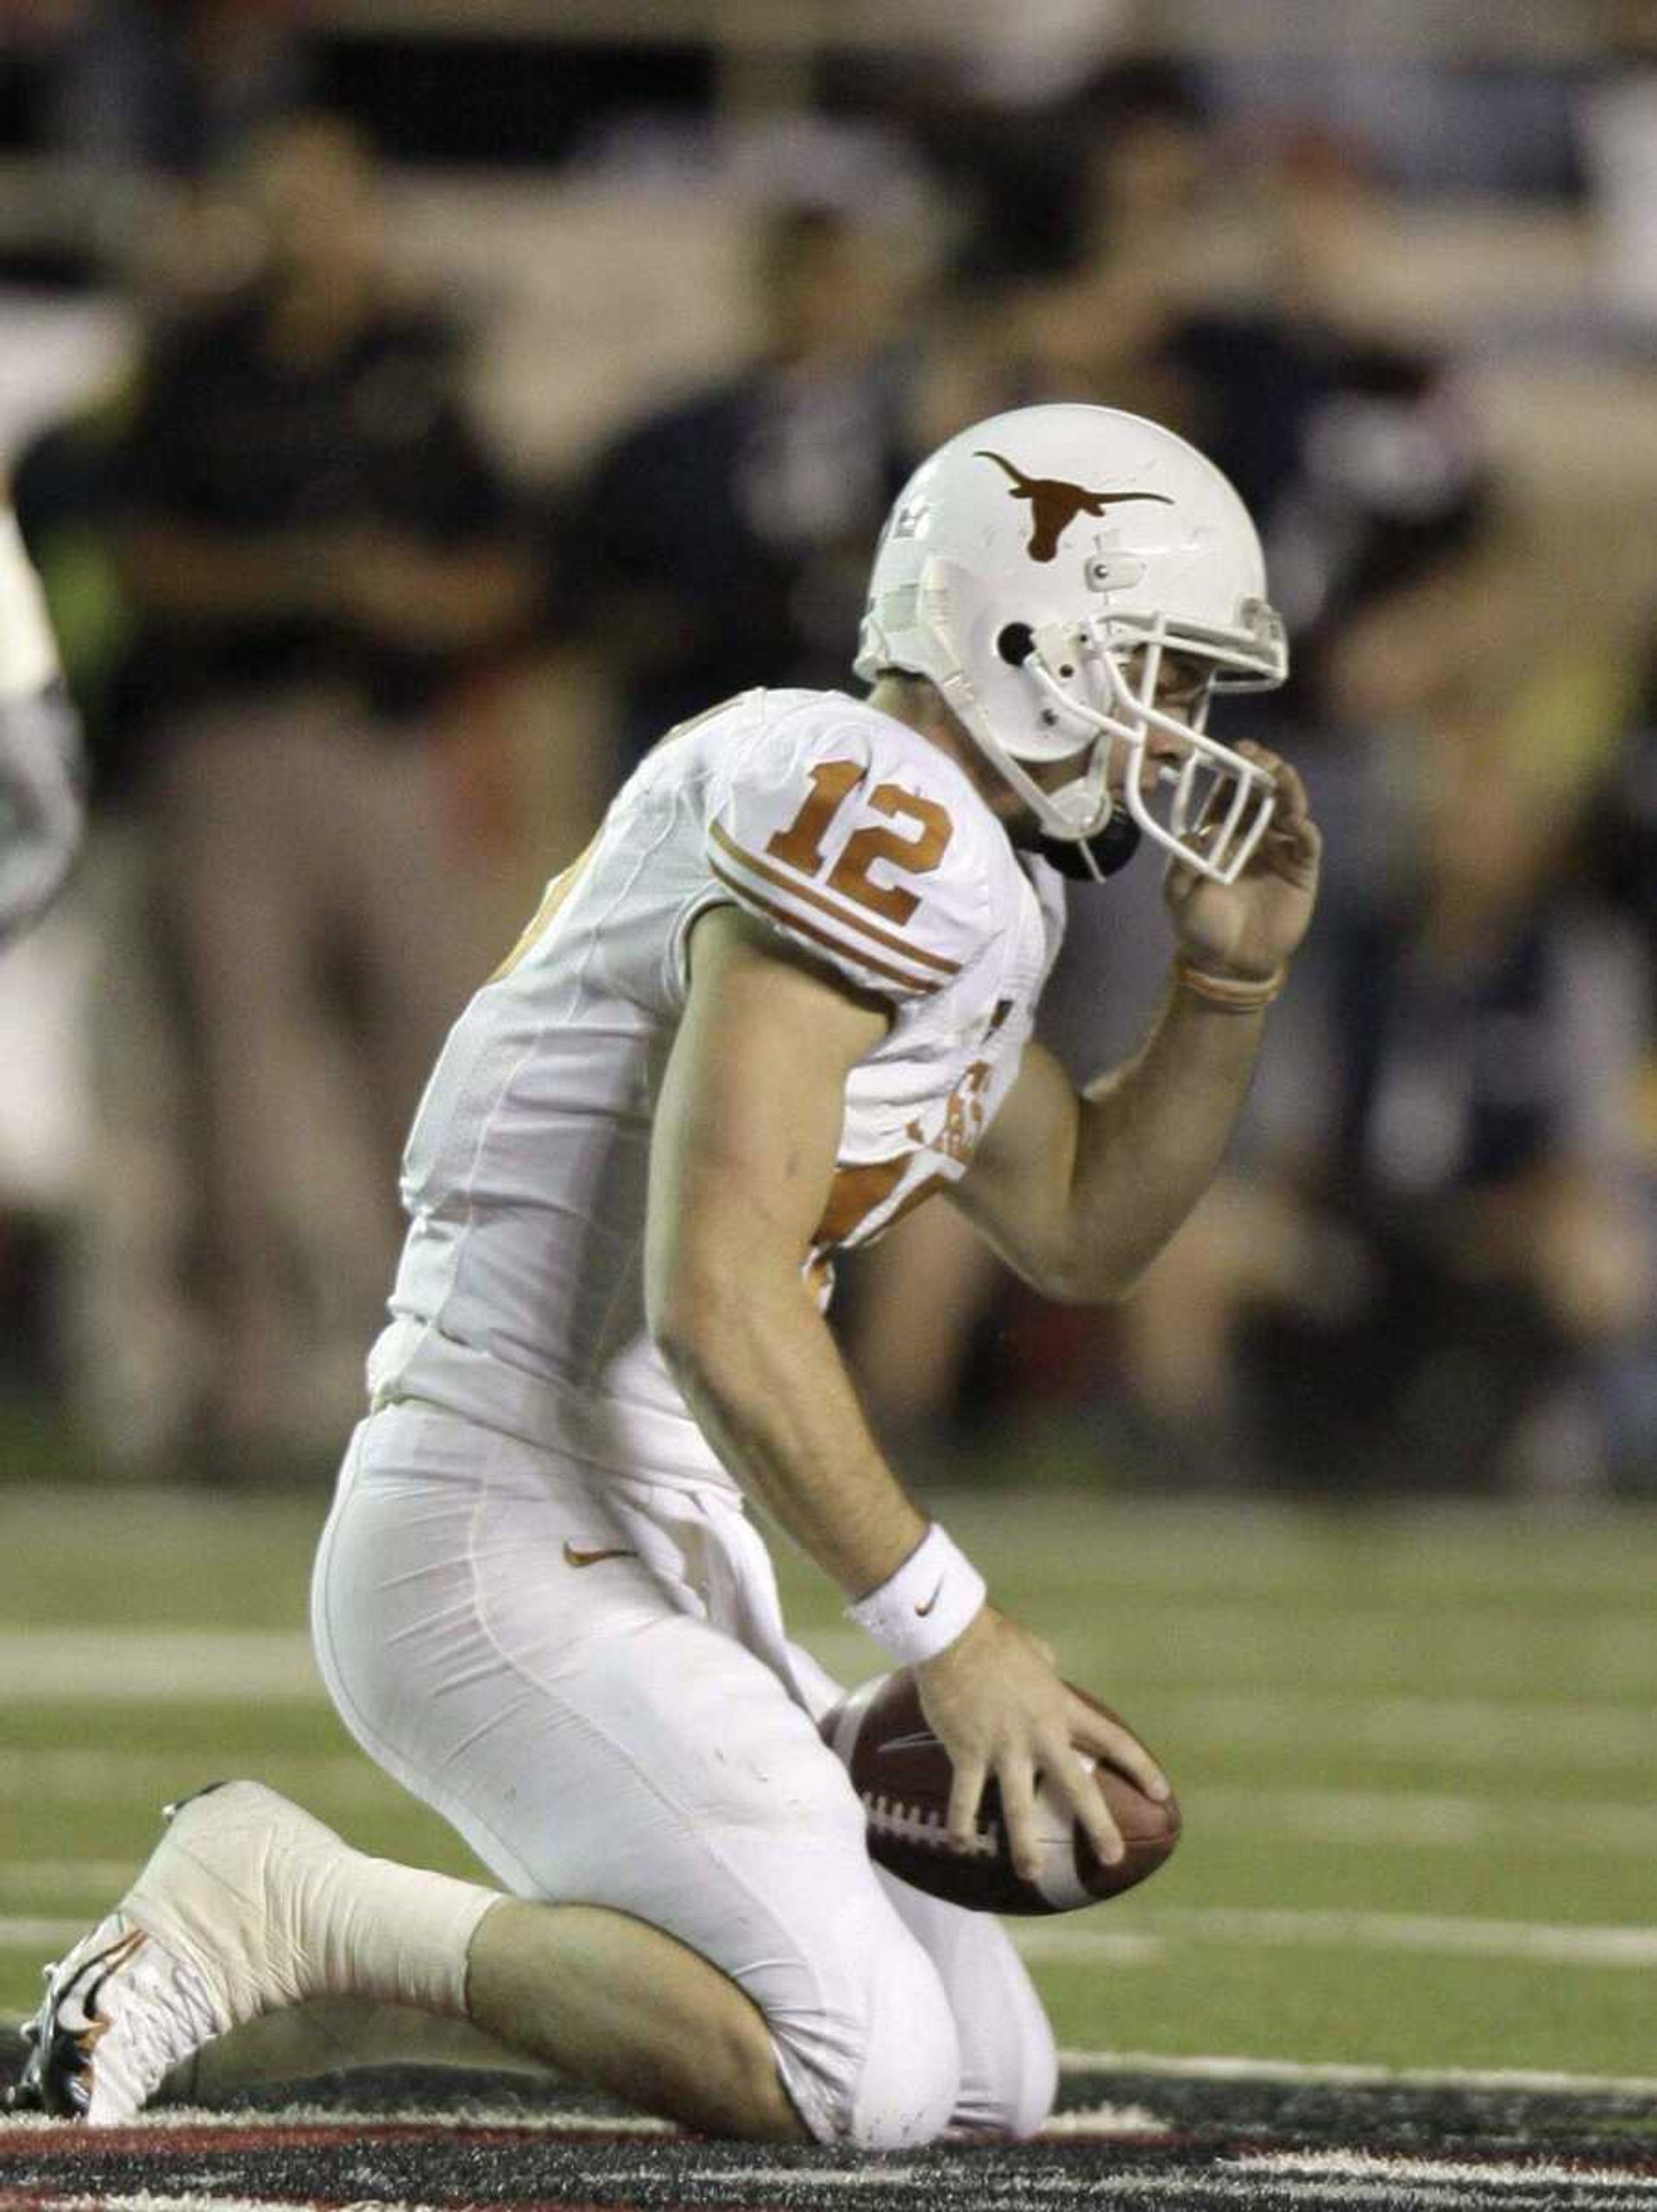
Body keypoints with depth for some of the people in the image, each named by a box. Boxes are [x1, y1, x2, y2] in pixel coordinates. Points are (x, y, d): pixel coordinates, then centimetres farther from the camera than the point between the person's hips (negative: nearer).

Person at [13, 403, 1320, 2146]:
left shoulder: (960, 874, 16)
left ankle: (307, 1911, 12)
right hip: (509, 1546, -11)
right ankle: (301, 1907, -10)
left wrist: (1232, 968, 15)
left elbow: (1080, 1229, 30)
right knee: (867, 2072, -22)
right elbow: (720, 1306, -23)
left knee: (991, 2076, 9)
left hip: (648, 1551, 11)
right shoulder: (873, 817, -16)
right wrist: (949, 1628, -17)